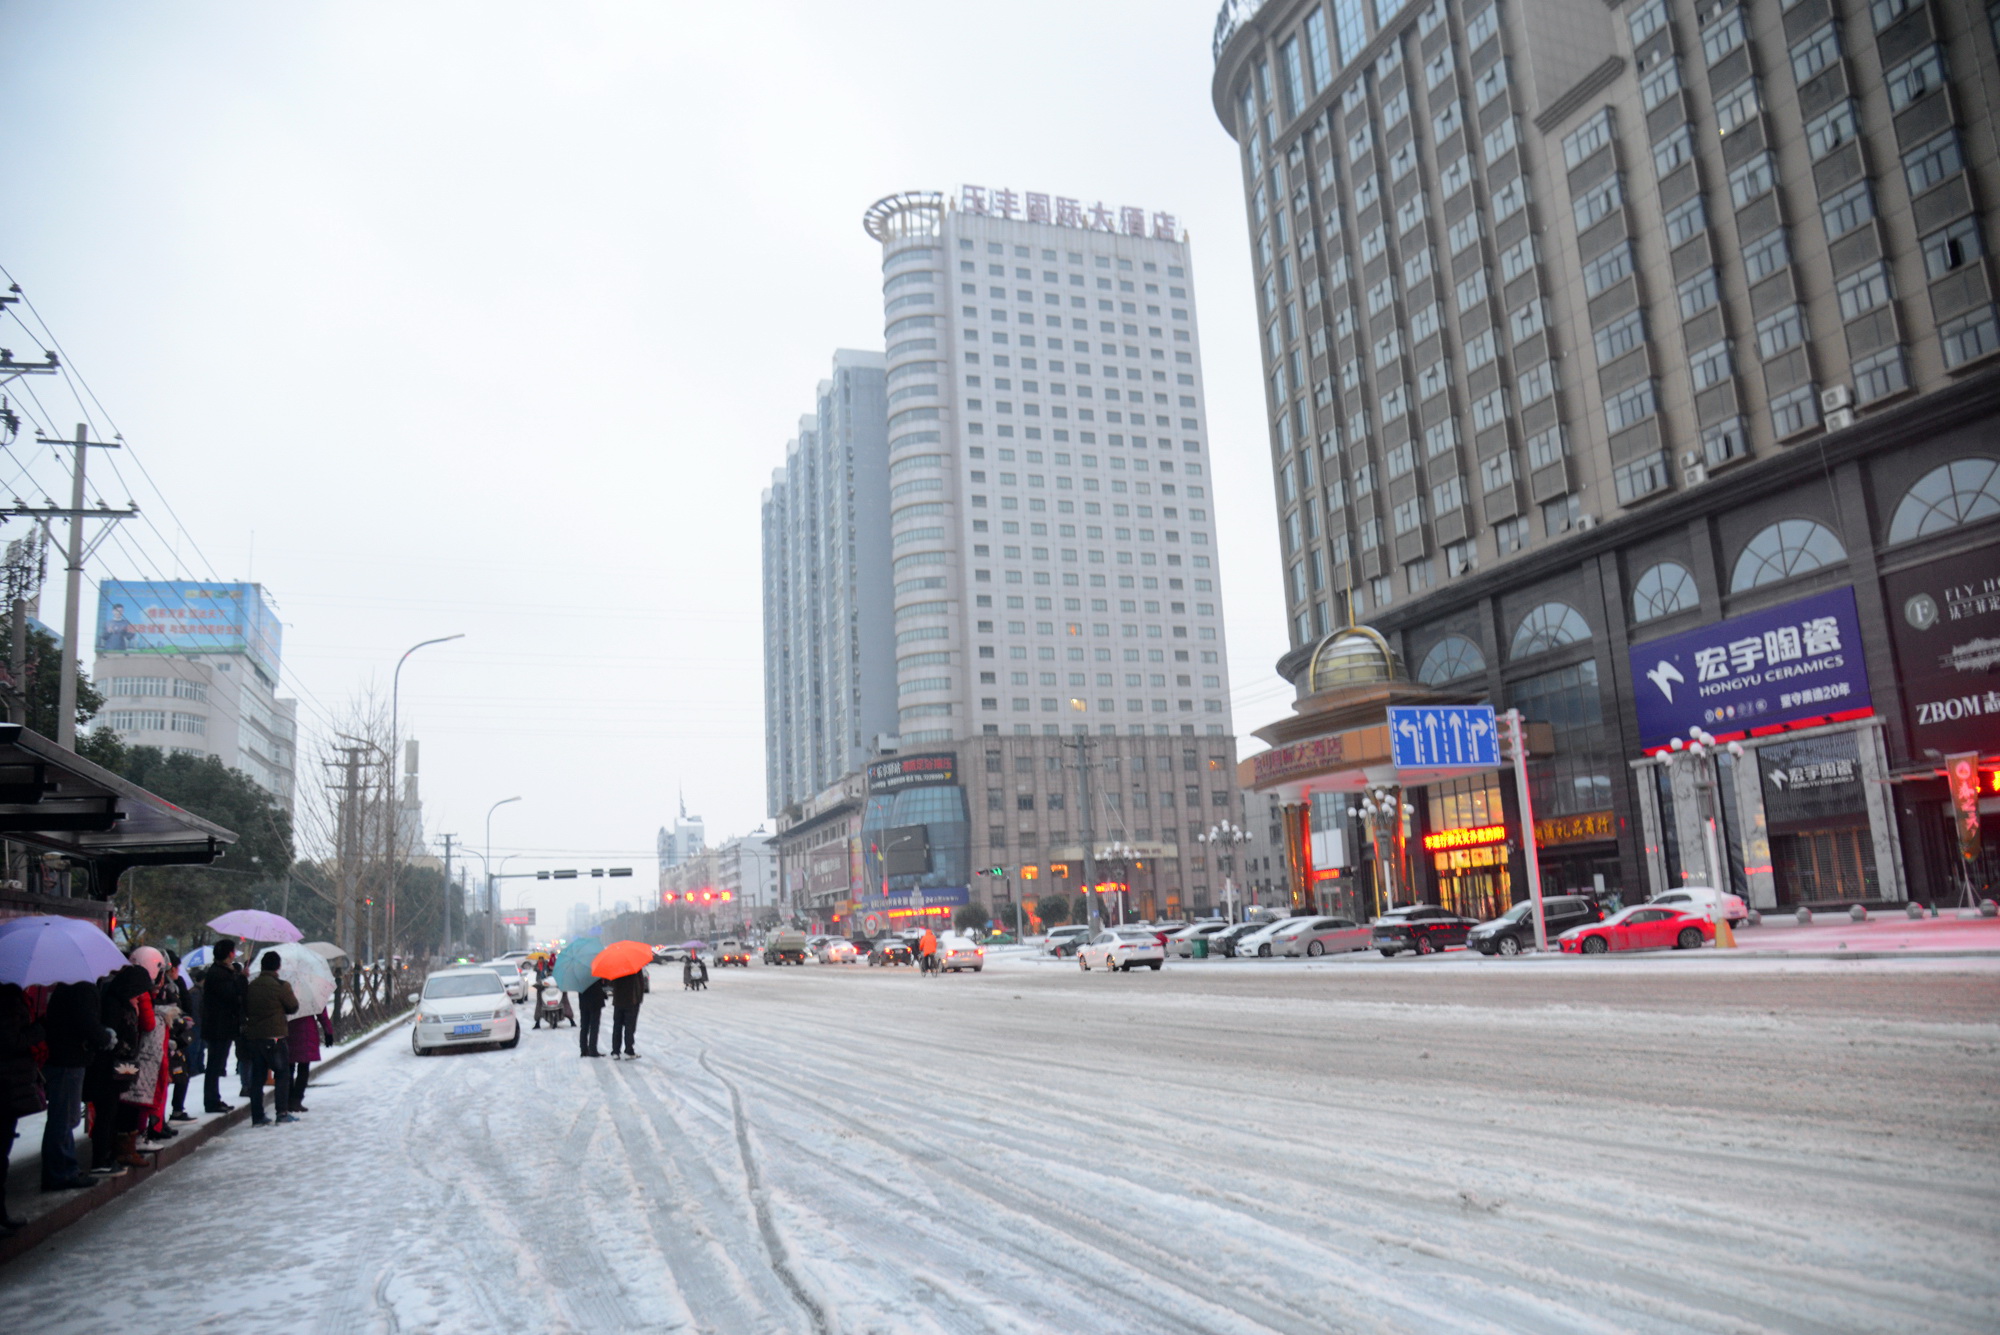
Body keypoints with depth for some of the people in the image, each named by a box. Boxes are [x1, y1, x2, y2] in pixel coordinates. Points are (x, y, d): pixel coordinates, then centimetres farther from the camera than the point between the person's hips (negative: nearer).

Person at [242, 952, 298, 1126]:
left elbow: (245, 1009, 13)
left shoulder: (252, 985, 5)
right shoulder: (281, 986, -12)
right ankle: (282, 1112, 1)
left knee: (257, 1076, 9)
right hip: (274, 1037, -5)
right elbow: (293, 1007, 0)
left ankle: (257, 1115, 9)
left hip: (252, 1035, 5)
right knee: (283, 1073, 7)